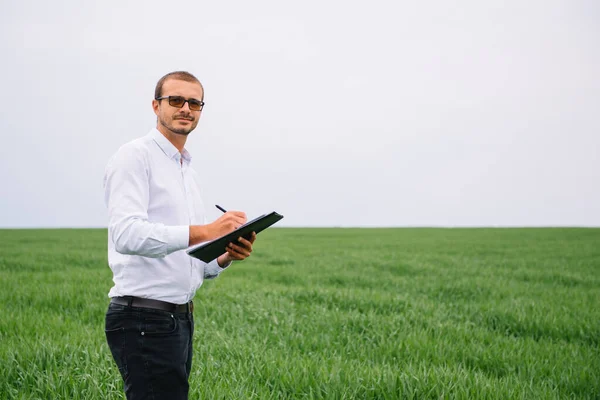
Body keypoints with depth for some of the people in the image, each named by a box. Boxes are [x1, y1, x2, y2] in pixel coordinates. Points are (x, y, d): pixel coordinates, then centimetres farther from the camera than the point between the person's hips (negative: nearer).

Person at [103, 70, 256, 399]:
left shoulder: (189, 172, 20)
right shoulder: (135, 157, -6)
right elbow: (126, 234, -23)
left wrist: (225, 257, -1)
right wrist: (204, 231, -31)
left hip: (181, 319, 9)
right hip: (144, 320, -9)